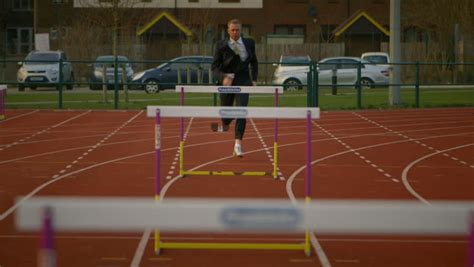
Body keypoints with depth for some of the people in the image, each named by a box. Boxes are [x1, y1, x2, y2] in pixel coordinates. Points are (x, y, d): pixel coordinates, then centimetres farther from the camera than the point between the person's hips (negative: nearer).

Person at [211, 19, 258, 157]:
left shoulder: (249, 43, 2)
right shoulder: (221, 45, -5)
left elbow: (254, 62, 17)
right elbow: (215, 67, -5)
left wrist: (254, 79, 7)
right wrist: (223, 77, -24)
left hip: (243, 81, 0)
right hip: (226, 83, 0)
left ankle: (238, 144, -17)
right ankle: (224, 125, 48)